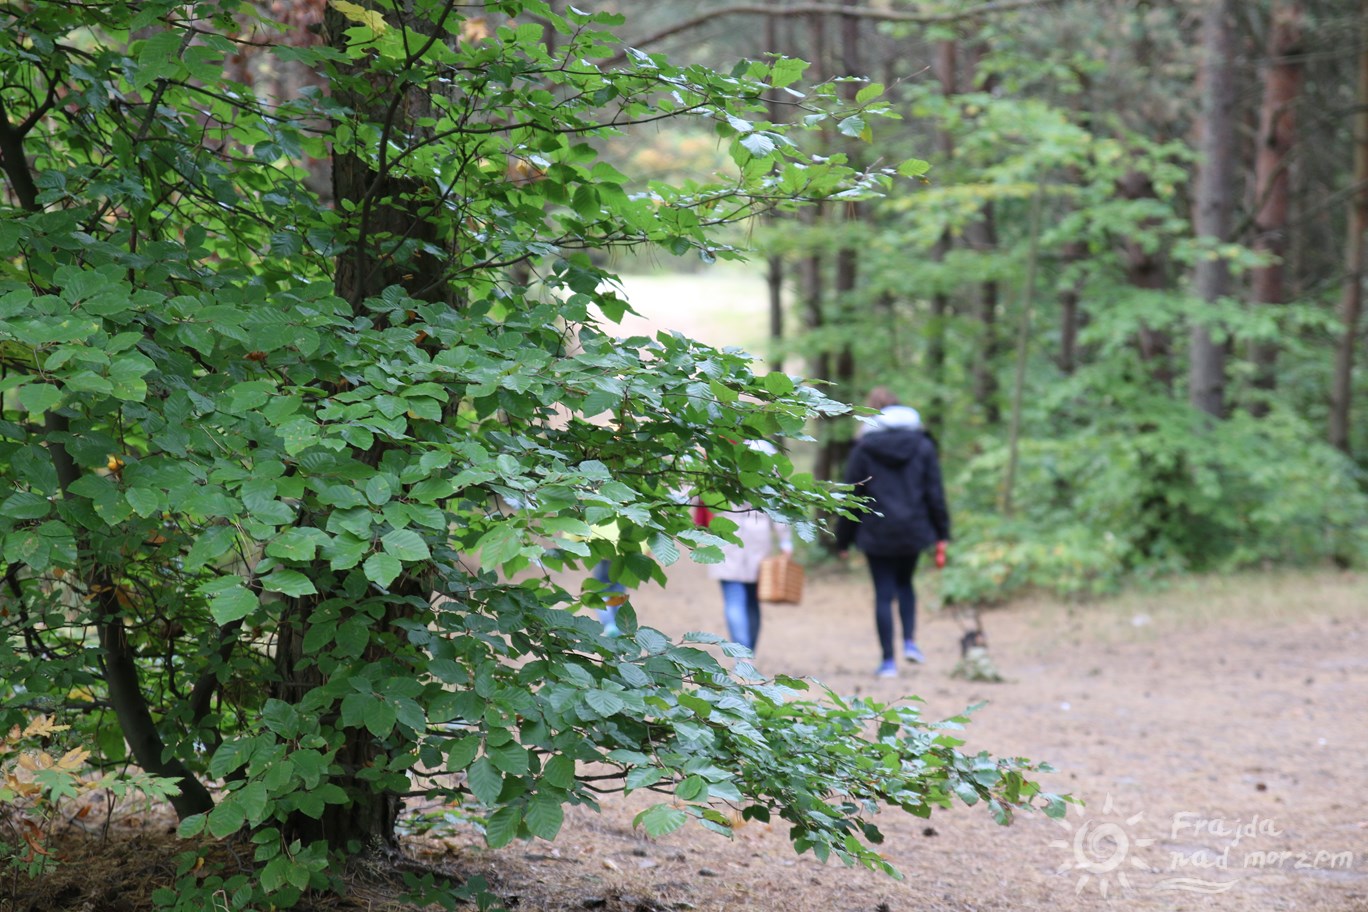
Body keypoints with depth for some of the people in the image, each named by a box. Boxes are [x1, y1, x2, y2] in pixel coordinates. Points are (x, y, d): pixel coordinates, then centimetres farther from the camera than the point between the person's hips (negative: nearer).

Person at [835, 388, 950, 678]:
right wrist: (941, 534, 6)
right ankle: (910, 641, 6)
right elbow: (935, 493, 1)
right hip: (914, 530, 2)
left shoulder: (864, 447, -4)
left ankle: (888, 660, 4)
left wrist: (843, 540, 5)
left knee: (884, 594, 3)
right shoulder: (922, 445, 1)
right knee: (905, 583, 23)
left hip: (877, 533, -2)